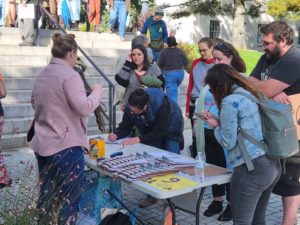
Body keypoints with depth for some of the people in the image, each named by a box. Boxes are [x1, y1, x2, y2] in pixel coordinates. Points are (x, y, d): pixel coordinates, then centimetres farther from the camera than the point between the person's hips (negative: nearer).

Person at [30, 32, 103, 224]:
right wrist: (97, 92, -6)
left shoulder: (42, 75, 11)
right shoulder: (70, 75, -15)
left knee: (47, 195, 18)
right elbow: (84, 107, -22)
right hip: (66, 146, -8)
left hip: (42, 145, 8)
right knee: (69, 198, 3)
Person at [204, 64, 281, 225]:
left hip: (252, 167, -9)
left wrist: (215, 126, 7)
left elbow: (228, 142, -10)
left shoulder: (230, 101, -12)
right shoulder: (253, 95, 14)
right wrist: (219, 121, 18)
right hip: (273, 164, 9)